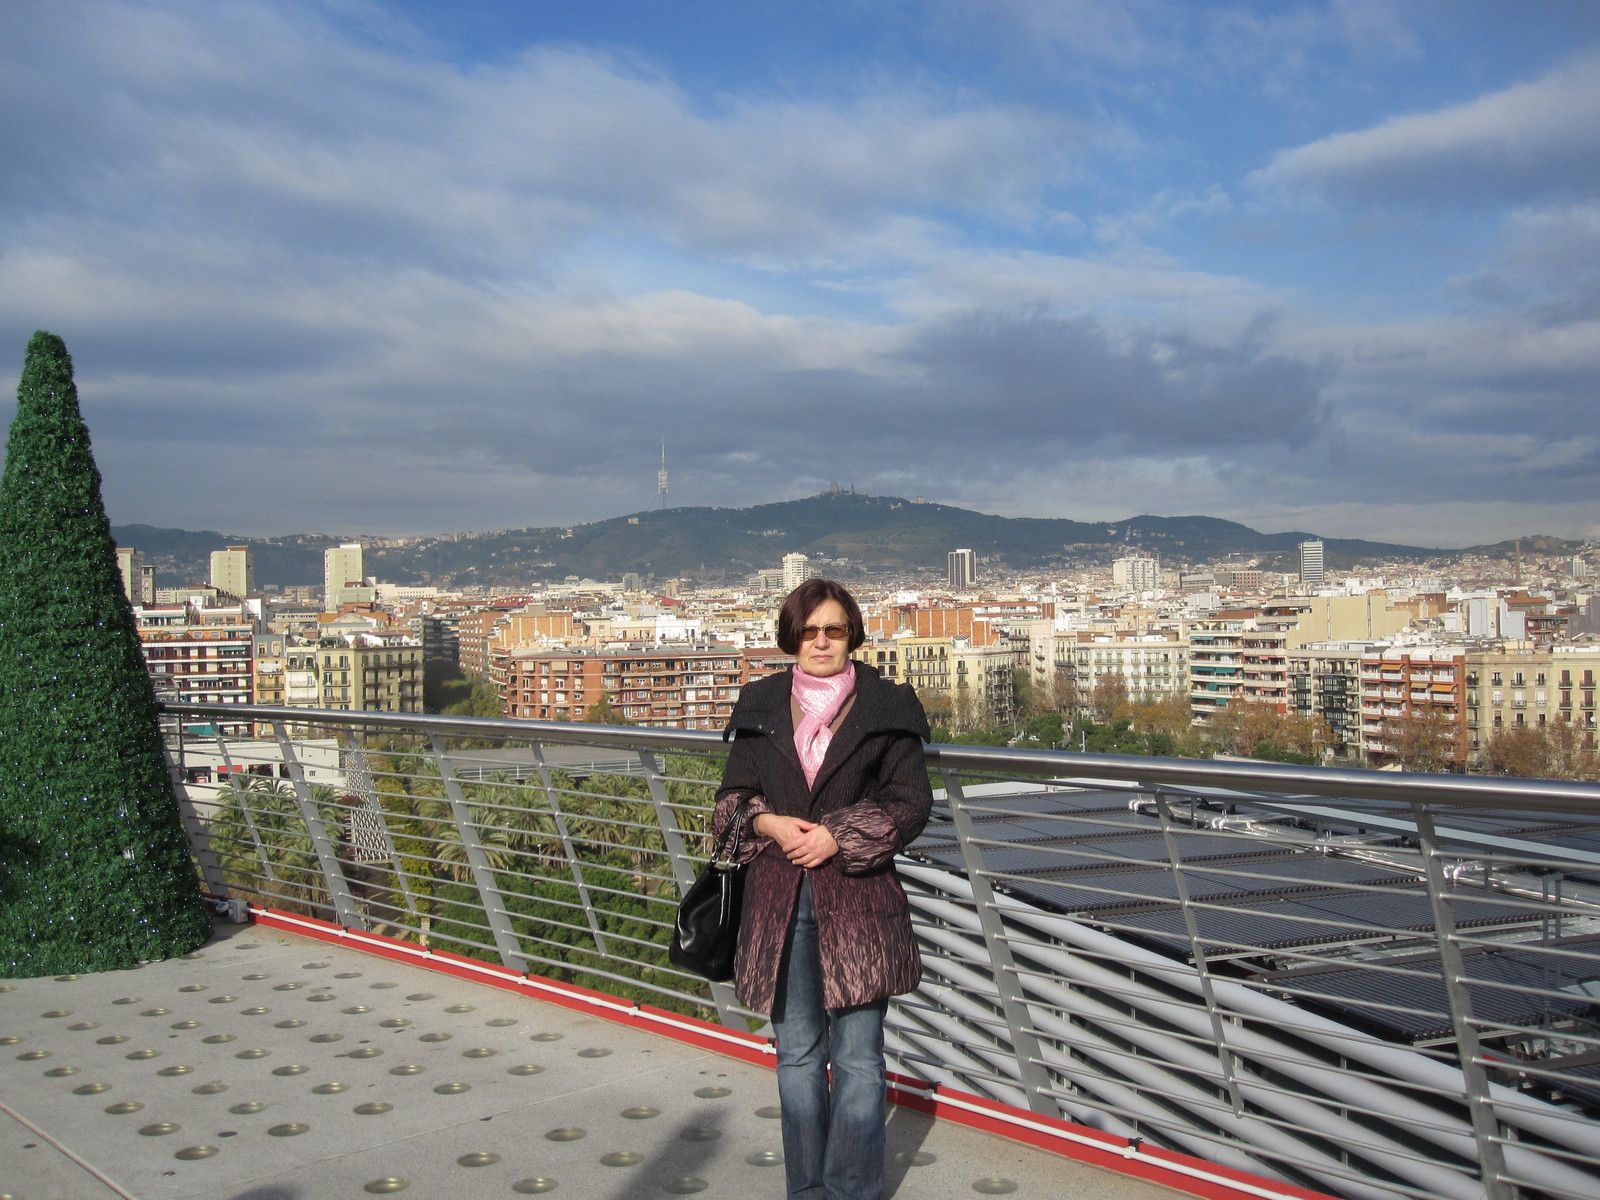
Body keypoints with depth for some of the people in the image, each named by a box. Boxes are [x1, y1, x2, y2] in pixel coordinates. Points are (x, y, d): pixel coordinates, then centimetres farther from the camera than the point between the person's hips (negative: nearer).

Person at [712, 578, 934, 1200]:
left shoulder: (887, 706, 1)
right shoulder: (760, 705, 9)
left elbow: (911, 801, -1)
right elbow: (733, 795, 11)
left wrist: (838, 836, -12)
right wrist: (767, 823, -10)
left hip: (857, 898, -3)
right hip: (779, 898, 3)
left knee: (857, 1057, 1)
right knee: (797, 1055, 13)